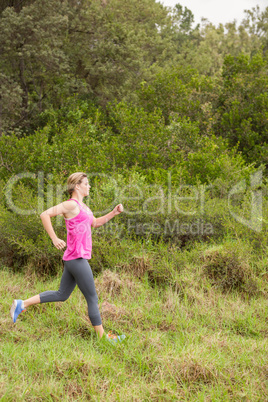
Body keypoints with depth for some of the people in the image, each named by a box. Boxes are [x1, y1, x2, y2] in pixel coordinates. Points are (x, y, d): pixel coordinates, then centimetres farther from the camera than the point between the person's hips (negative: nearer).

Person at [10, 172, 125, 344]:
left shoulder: (82, 206, 18)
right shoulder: (71, 204, -11)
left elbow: (96, 223, 30)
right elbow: (45, 215, -16)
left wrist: (114, 213, 17)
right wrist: (54, 238, -19)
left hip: (74, 259, 10)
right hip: (77, 259, -10)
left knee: (62, 295, 17)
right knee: (93, 299, -2)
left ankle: (22, 304, 18)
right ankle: (103, 337, 6)